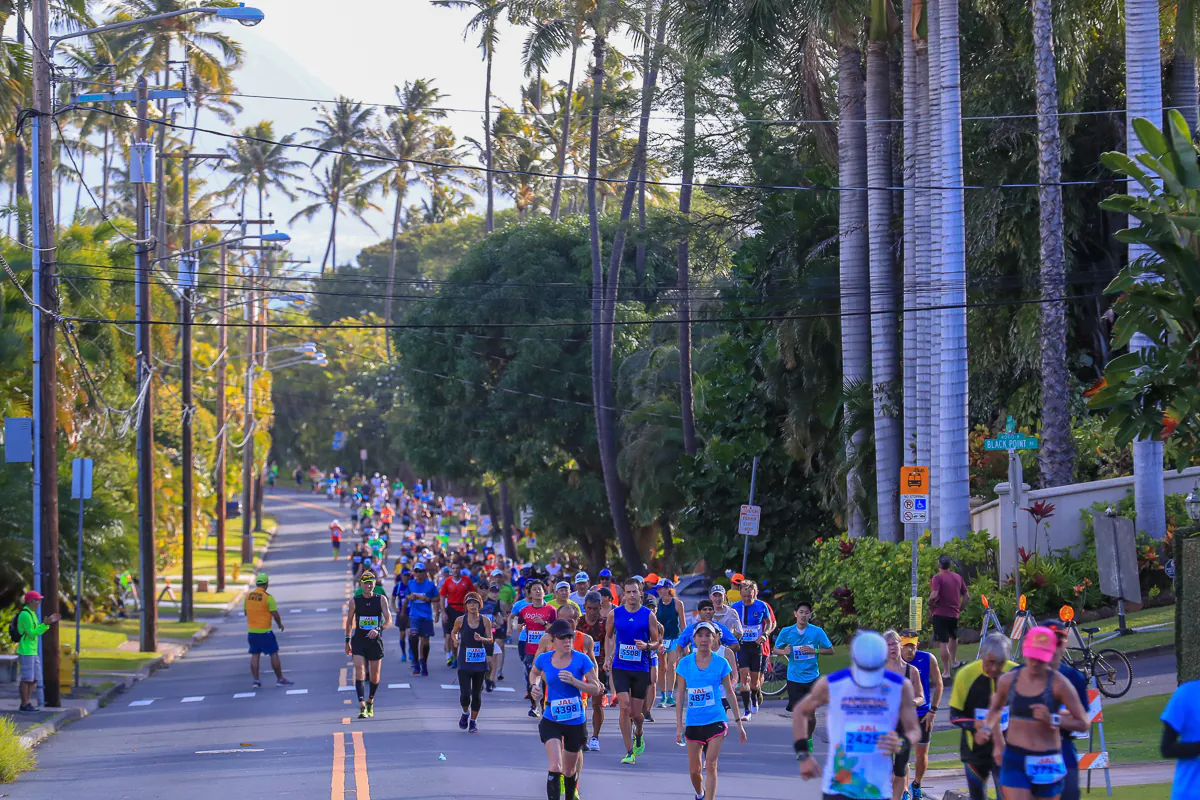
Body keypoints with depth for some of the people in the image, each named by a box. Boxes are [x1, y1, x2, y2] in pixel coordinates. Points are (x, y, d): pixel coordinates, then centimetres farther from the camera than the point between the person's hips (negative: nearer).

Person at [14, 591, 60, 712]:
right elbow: (32, 633, -19)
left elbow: (38, 632, 17)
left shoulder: (32, 614, 16)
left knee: (34, 679, 10)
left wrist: (50, 622, 8)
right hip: (25, 652, -10)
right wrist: (46, 623, -21)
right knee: (27, 679, -6)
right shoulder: (25, 615, -16)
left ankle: (27, 703, 15)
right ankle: (24, 705, 0)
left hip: (33, 651, 10)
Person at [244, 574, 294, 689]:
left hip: (251, 631, 5)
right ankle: (280, 679, 10)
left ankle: (256, 680, 8)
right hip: (265, 631, -5)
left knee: (255, 655, 10)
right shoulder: (268, 597, -13)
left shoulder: (248, 596, 2)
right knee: (274, 654, 5)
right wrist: (280, 624, 5)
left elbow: (245, 612, 12)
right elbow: (275, 614, -13)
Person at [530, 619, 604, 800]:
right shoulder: (544, 659, -5)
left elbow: (596, 689, -10)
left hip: (576, 722, 0)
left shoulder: (582, 659, -12)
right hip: (551, 721, 0)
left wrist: (574, 681, -25)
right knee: (555, 767, -20)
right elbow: (534, 673, 20)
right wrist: (534, 685, -1)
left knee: (569, 771, 17)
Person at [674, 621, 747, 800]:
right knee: (694, 769, 8)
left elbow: (730, 694, 6)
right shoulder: (685, 663, 0)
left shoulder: (721, 663, -2)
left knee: (711, 765, -12)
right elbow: (680, 695, 3)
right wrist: (679, 725, -2)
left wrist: (739, 723, 8)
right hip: (693, 723, 2)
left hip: (715, 721, -2)